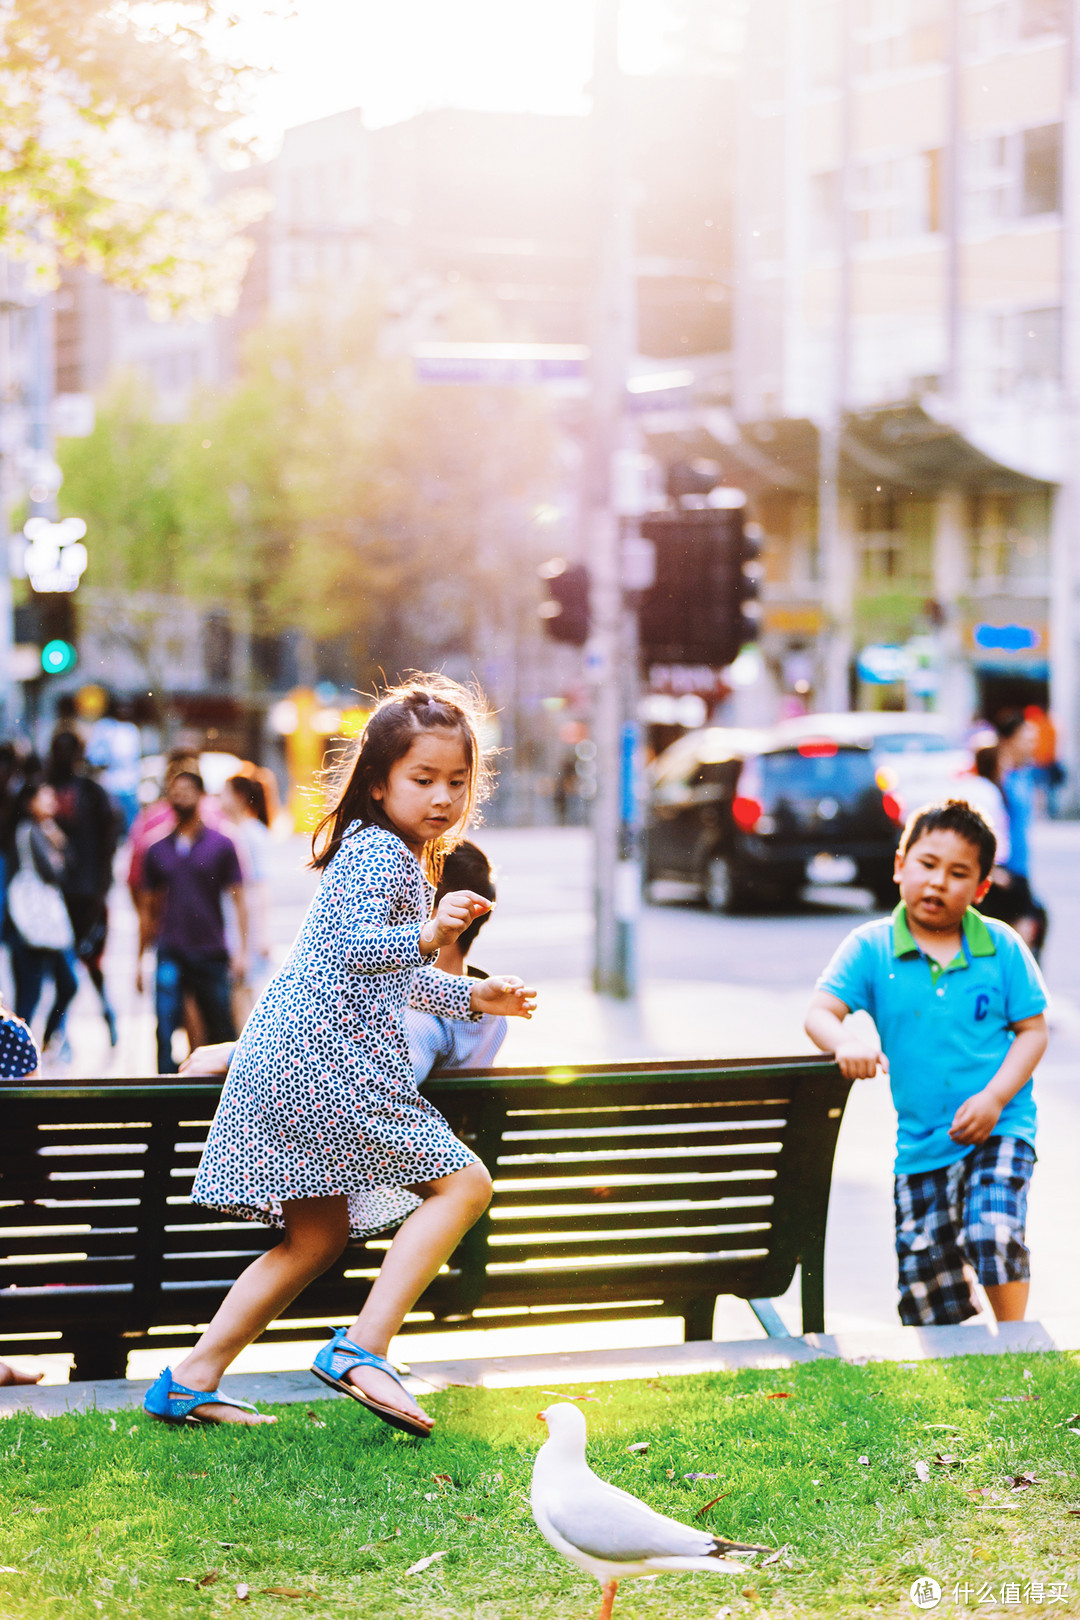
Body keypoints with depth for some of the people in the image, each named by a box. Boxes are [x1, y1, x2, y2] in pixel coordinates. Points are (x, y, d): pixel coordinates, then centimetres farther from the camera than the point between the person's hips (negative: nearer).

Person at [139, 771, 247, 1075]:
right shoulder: (158, 850, 10)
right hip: (170, 955, 1)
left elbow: (238, 900, 2)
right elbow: (150, 909, 16)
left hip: (211, 951, -1)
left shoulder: (220, 845, 3)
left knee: (221, 1032, 6)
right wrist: (140, 959, 14)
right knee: (165, 1031, -10)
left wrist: (241, 950, -7)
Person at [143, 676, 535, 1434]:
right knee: (463, 1182, -9)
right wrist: (428, 937, -35)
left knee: (318, 1236, 16)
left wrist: (470, 995, 34)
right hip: (329, 1062, -11)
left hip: (289, 1061, 11)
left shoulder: (397, 857, 24)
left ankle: (193, 1380, 14)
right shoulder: (379, 852, -9)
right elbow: (355, 948, -23)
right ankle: (363, 1349, -18)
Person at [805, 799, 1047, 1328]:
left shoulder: (1003, 947, -2)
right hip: (920, 1142, 2)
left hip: (1000, 1128, -2)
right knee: (924, 1282, 4)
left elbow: (1032, 1031, 0)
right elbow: (819, 1014, -9)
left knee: (994, 1234, -24)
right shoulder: (870, 948, -3)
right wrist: (846, 1042, -33)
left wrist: (995, 1097, -14)